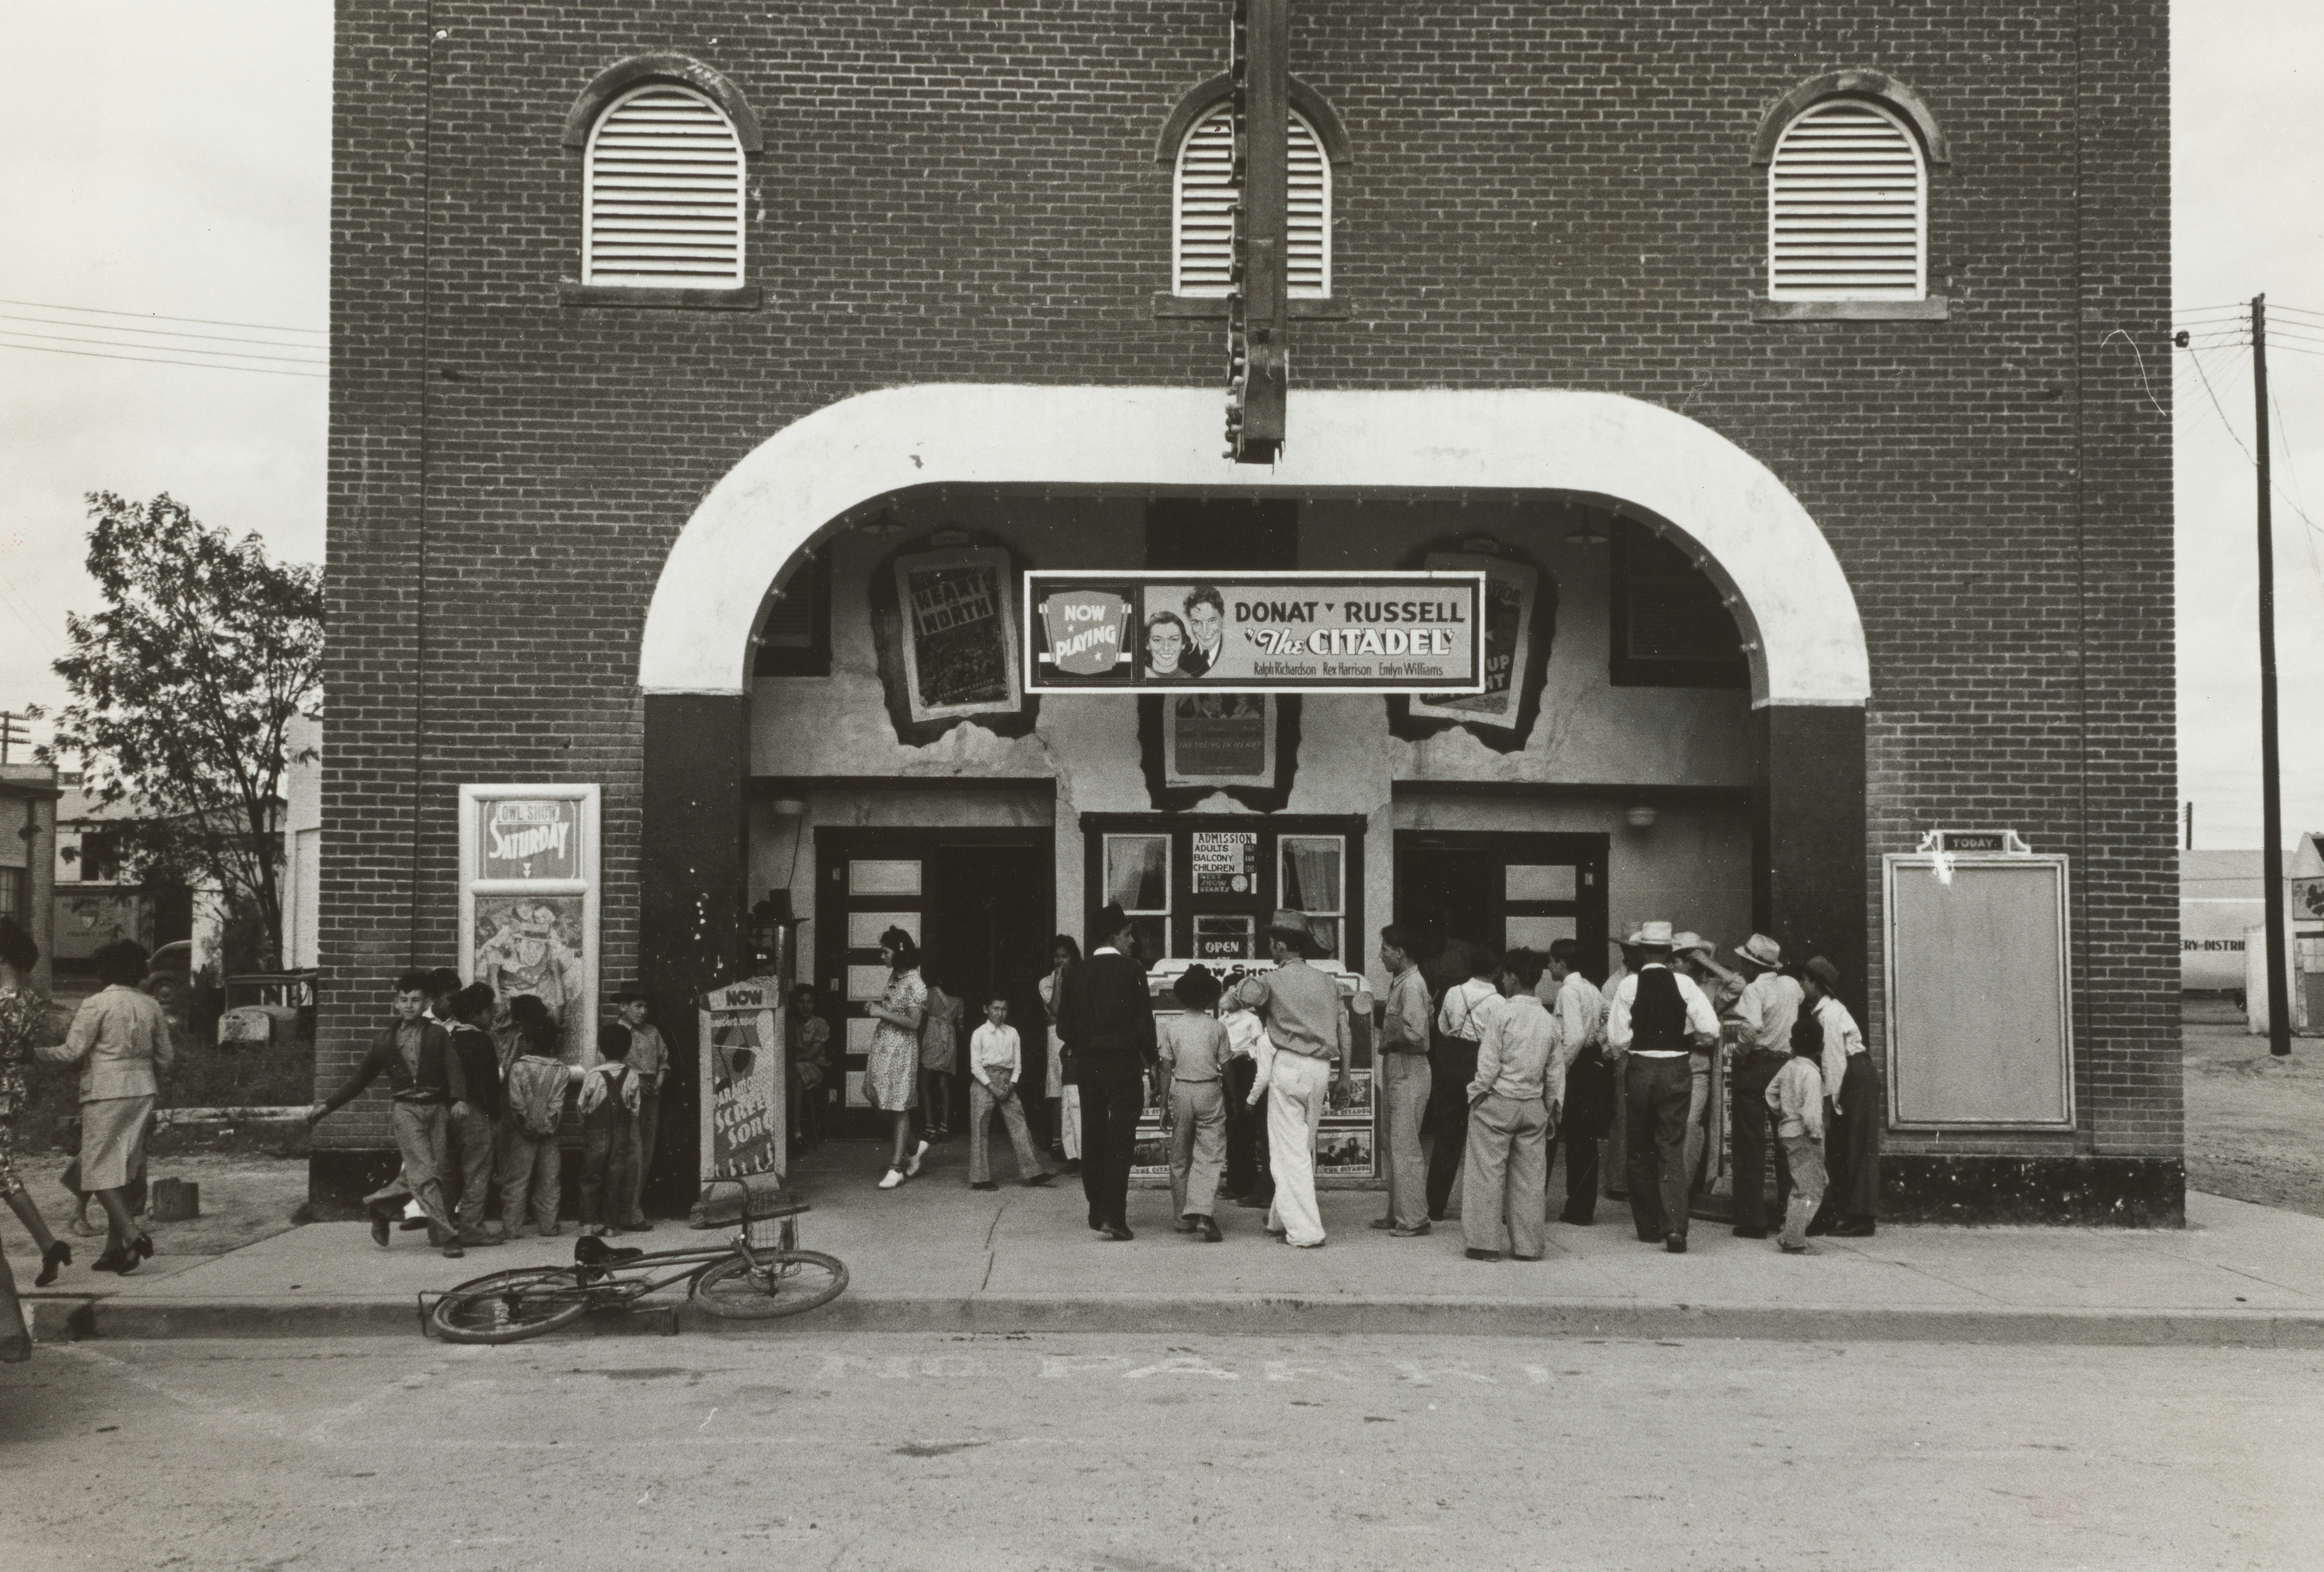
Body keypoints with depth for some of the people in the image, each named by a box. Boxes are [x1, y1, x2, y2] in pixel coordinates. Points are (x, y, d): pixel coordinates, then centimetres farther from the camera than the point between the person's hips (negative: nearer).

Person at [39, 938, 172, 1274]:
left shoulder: (96, 1005, -9)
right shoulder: (151, 1006, 6)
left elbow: (72, 1052, -10)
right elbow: (165, 1057, 10)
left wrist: (37, 1051, 5)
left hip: (105, 1093, -6)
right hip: (143, 1092, 6)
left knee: (100, 1170, -1)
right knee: (123, 1171, 12)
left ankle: (132, 1234, -15)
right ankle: (114, 1246, 14)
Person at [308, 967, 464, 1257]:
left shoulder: (437, 1035, 8)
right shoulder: (387, 1041, 13)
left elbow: (454, 1068, -6)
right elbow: (360, 1078, 21)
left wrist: (459, 1099, -23)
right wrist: (327, 1106, 17)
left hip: (437, 1108, 1)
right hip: (405, 1109, -1)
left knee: (419, 1174, 1)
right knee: (424, 1171, -13)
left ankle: (380, 1205, 29)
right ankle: (446, 1235, -14)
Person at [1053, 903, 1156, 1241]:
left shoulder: (1076, 974, 5)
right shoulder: (1131, 970, -7)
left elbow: (1064, 1026, 4)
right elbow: (1144, 1021, -9)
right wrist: (1150, 1059, 1)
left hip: (1087, 1064, 4)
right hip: (1123, 1062, -4)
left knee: (1093, 1137, 14)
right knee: (1120, 1140, -2)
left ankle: (1098, 1212, 23)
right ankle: (1114, 1216, -9)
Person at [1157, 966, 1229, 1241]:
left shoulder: (1171, 1026, -1)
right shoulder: (1217, 1028, -3)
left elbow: (1167, 1069, 0)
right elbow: (1225, 1067, 1)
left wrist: (1164, 1104, 6)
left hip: (1181, 1091, 2)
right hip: (1210, 1092, -2)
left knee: (1180, 1158, 13)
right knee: (1210, 1156, -2)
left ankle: (1183, 1217, 17)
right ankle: (1204, 1214, -19)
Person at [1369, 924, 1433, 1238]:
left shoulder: (1412, 984, -16)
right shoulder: (1399, 981, 15)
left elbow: (1415, 1032, -26)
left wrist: (1388, 1041, -12)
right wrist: (1384, 1021, 7)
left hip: (1409, 1072, -10)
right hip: (1396, 1070, 11)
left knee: (1405, 1148, -7)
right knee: (1396, 1145, 15)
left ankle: (1414, 1219, -1)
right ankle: (1398, 1214, 22)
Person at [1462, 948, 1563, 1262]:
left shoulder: (1502, 1016, -12)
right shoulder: (1550, 1021, 3)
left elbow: (1489, 1067, -13)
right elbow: (1556, 1071, 8)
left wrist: (1475, 1094, 0)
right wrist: (1555, 1107, 17)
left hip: (1498, 1103, -5)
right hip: (1534, 1106, 5)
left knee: (1488, 1173, 3)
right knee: (1530, 1177, 10)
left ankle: (1486, 1243, 6)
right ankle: (1528, 1245, 15)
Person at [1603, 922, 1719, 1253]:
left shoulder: (1629, 985, -6)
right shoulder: (1684, 984, -3)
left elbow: (1617, 1038, -8)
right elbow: (1711, 1029, -9)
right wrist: (1689, 1039, 11)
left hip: (1639, 1070, 0)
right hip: (1676, 1070, 1)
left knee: (1641, 1151, 12)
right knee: (1673, 1151, 2)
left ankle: (1648, 1227, 19)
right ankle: (1675, 1227, -10)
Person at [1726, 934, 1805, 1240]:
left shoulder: (1754, 990, -12)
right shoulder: (1792, 986, 7)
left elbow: (1752, 1027, -28)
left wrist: (1740, 1053, -11)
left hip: (1754, 1067, -6)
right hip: (1787, 1067, 6)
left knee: (1751, 1145, 0)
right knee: (1787, 1142, 14)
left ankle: (1753, 1220, 1)